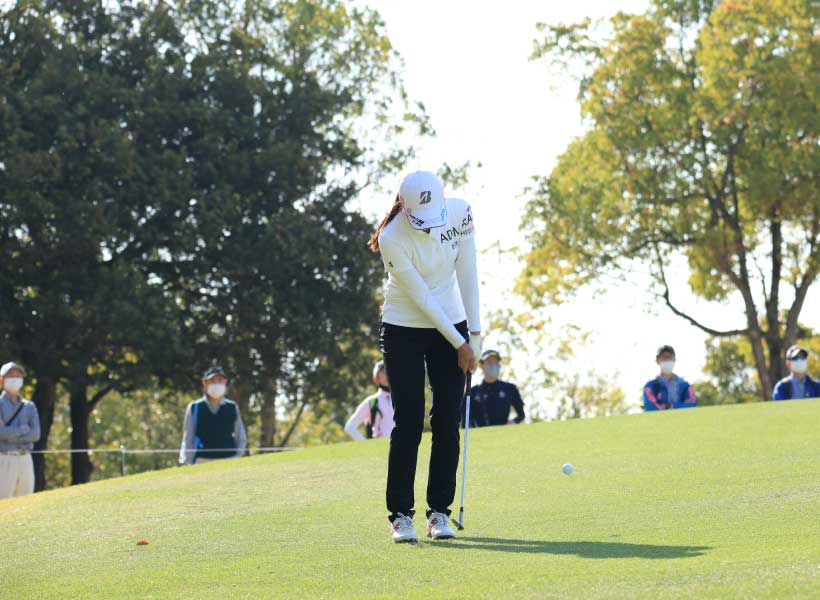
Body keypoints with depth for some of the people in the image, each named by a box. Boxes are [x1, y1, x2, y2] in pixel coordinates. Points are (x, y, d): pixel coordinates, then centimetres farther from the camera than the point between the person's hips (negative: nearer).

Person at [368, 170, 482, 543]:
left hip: (451, 326, 4)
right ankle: (400, 514, 0)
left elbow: (467, 273, -4)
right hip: (403, 330, -4)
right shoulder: (392, 239, -25)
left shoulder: (459, 212, -13)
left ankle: (440, 511, 6)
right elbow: (421, 297, -20)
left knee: (447, 421, 0)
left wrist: (474, 331, -4)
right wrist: (460, 344, -15)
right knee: (408, 422, -6)